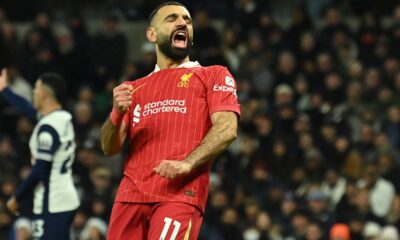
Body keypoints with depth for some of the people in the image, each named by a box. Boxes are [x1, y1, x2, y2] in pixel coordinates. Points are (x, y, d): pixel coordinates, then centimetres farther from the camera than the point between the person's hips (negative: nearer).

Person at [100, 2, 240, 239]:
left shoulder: (214, 76, 12)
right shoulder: (134, 88, 23)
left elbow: (227, 129, -4)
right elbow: (110, 148, 16)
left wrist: (187, 163, -19)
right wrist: (117, 114, -5)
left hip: (181, 194, -4)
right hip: (132, 193, 4)